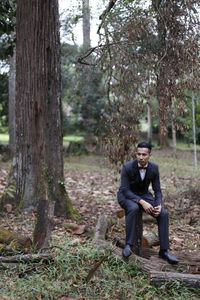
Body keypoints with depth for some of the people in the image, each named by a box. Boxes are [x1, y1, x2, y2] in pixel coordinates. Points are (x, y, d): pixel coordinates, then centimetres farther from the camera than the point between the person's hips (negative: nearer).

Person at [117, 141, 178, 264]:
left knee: (163, 213, -20)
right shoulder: (128, 167, -22)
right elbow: (125, 190, -23)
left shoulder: (154, 168, -11)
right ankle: (129, 245, -26)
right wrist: (142, 202, -35)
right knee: (133, 208, -39)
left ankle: (164, 250, -12)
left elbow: (157, 190, -3)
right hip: (126, 195, -4)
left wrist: (159, 205, -23)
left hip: (144, 195, 4)